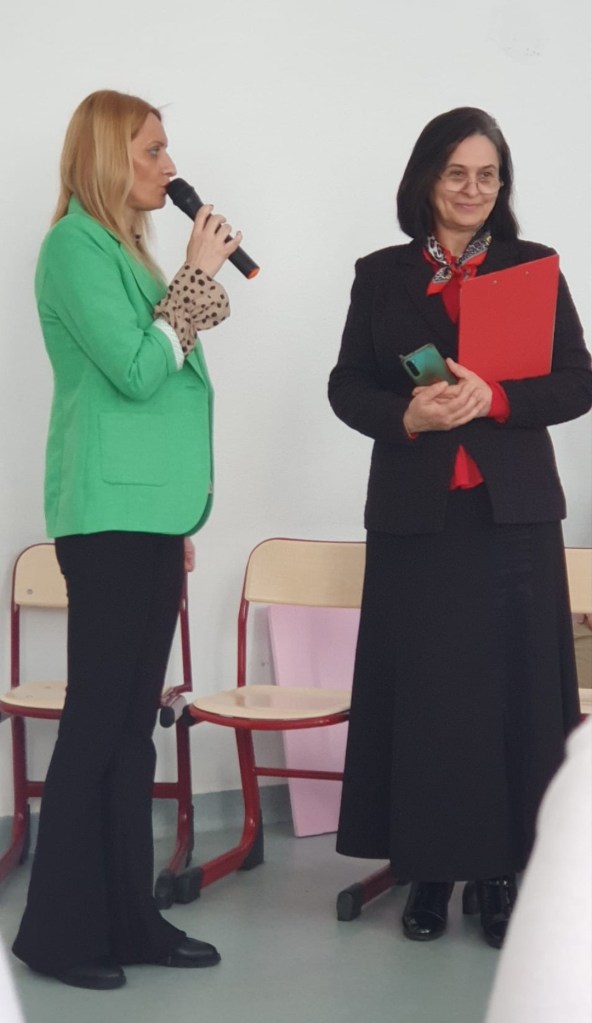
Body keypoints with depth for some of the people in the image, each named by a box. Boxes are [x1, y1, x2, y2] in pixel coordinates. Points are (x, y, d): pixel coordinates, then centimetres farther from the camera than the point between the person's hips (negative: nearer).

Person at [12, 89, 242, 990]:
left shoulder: (128, 249, 16)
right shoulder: (76, 247, -9)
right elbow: (135, 371, -18)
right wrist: (200, 276, -10)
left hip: (152, 511, 9)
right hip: (109, 514, -9)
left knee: (133, 722, 9)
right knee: (98, 719, -5)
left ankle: (128, 918, 15)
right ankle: (61, 930, 3)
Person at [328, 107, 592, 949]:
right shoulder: (380, 275, 8)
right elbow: (347, 387, 7)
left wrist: (495, 398, -16)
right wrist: (406, 416, -13)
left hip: (514, 511, 0)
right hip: (414, 512, 0)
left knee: (511, 689, 0)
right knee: (422, 693, 2)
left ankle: (501, 871, 10)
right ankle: (428, 871, 13)